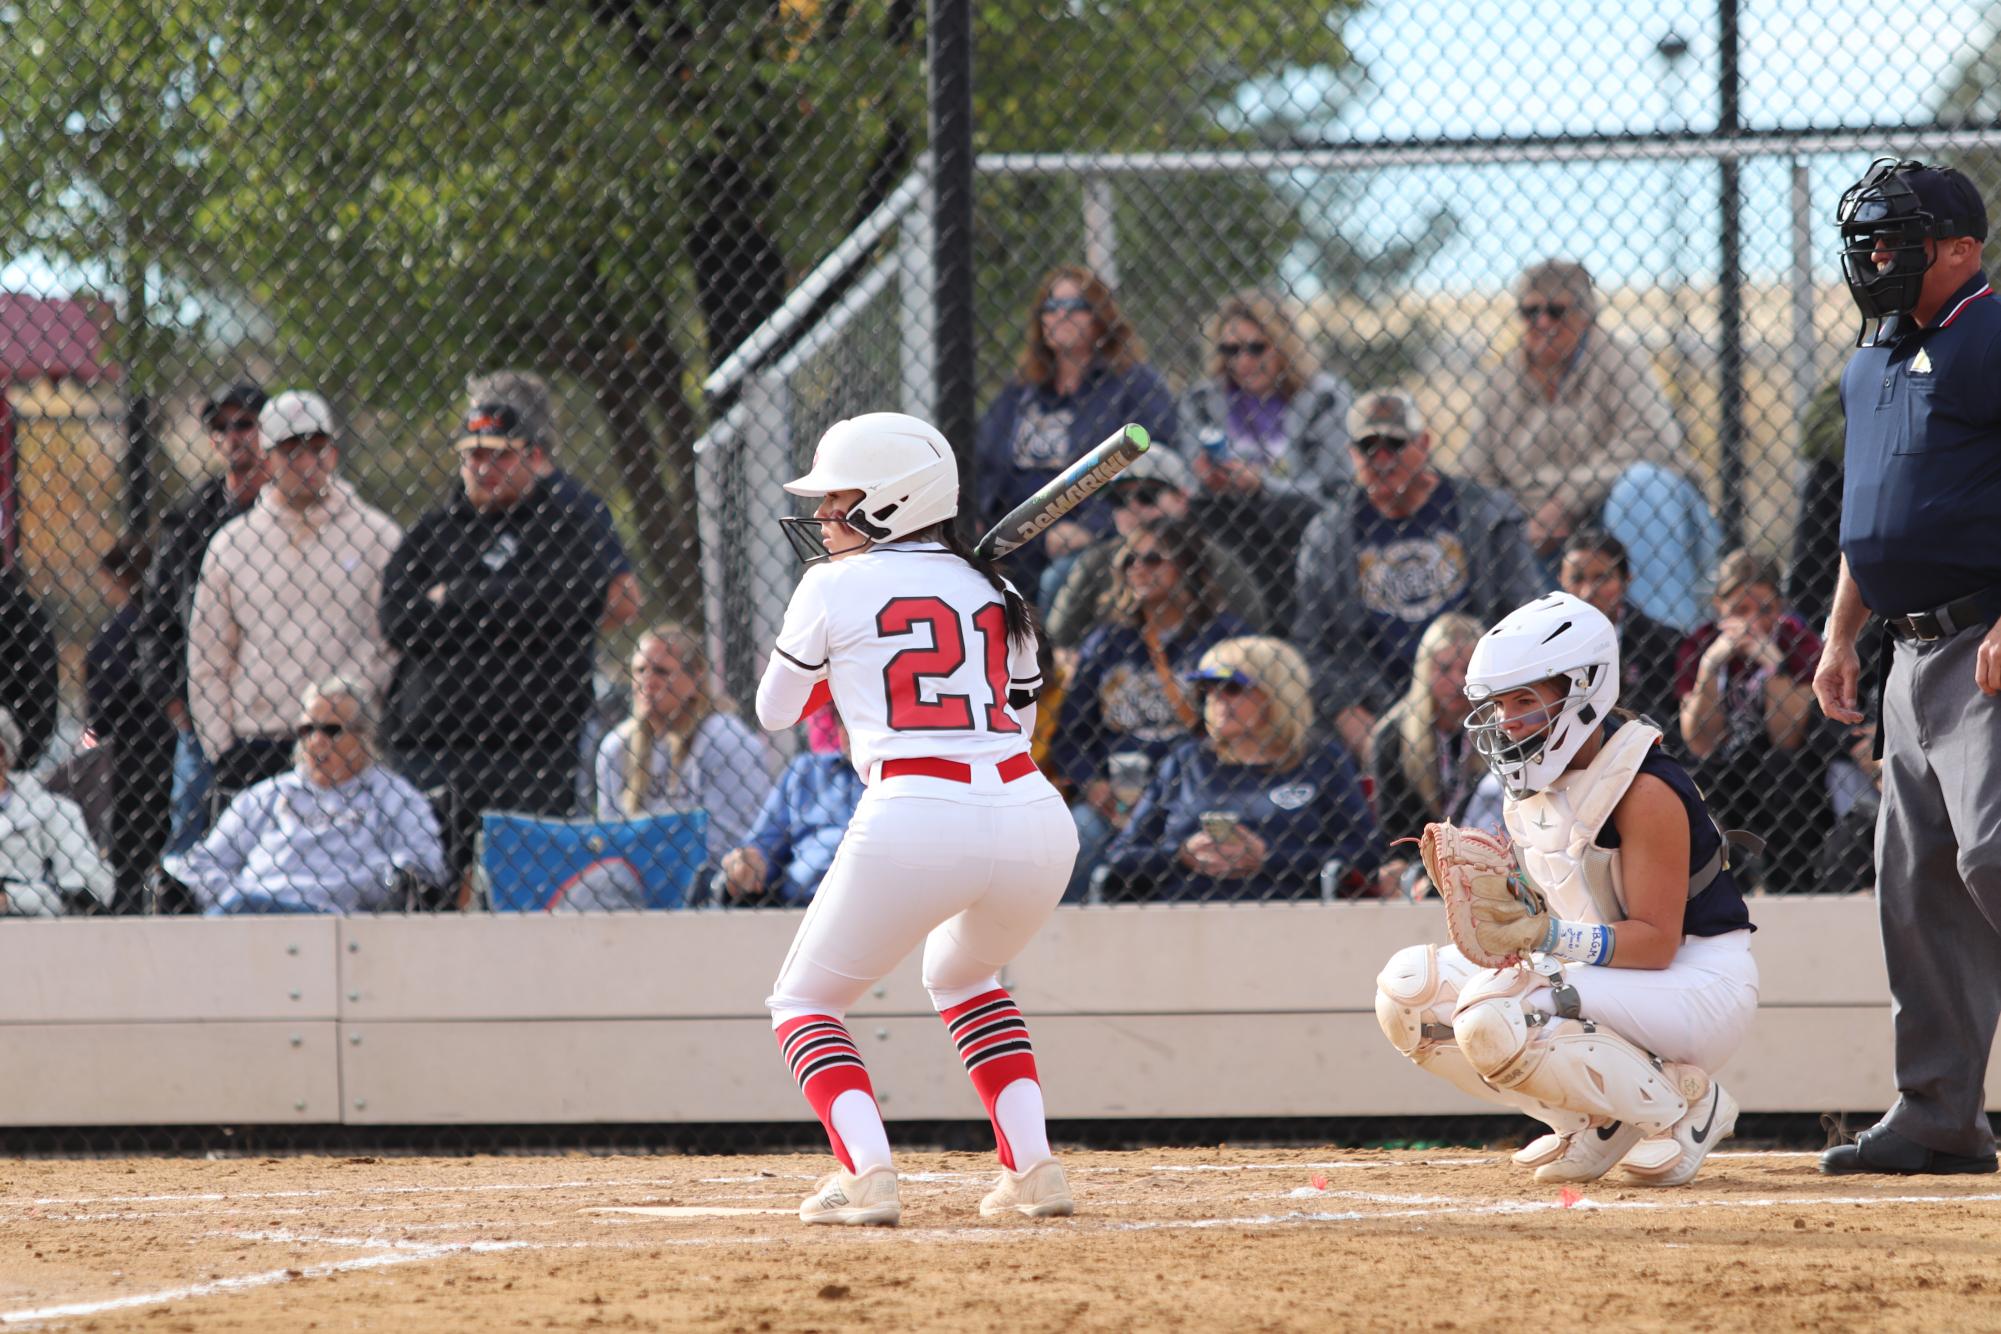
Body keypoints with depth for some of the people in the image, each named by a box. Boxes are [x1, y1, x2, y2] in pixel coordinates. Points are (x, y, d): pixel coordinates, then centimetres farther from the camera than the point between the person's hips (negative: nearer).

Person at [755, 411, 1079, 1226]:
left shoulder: (835, 587, 6)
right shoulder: (996, 593, 19)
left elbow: (777, 710, 19)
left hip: (914, 822, -5)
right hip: (1034, 819, 5)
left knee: (806, 1002, 14)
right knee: (964, 975, 34)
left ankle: (866, 1171, -10)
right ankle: (1031, 1166, 16)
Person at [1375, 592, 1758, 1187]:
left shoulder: (1644, 790, -21)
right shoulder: (1530, 781, 4)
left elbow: (1657, 942, -24)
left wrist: (1553, 937, -37)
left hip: (1698, 982, -9)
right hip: (1604, 975, 9)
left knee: (1496, 1016, -32)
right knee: (1407, 987, -4)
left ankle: (1683, 1103, -11)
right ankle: (1594, 1121, 3)